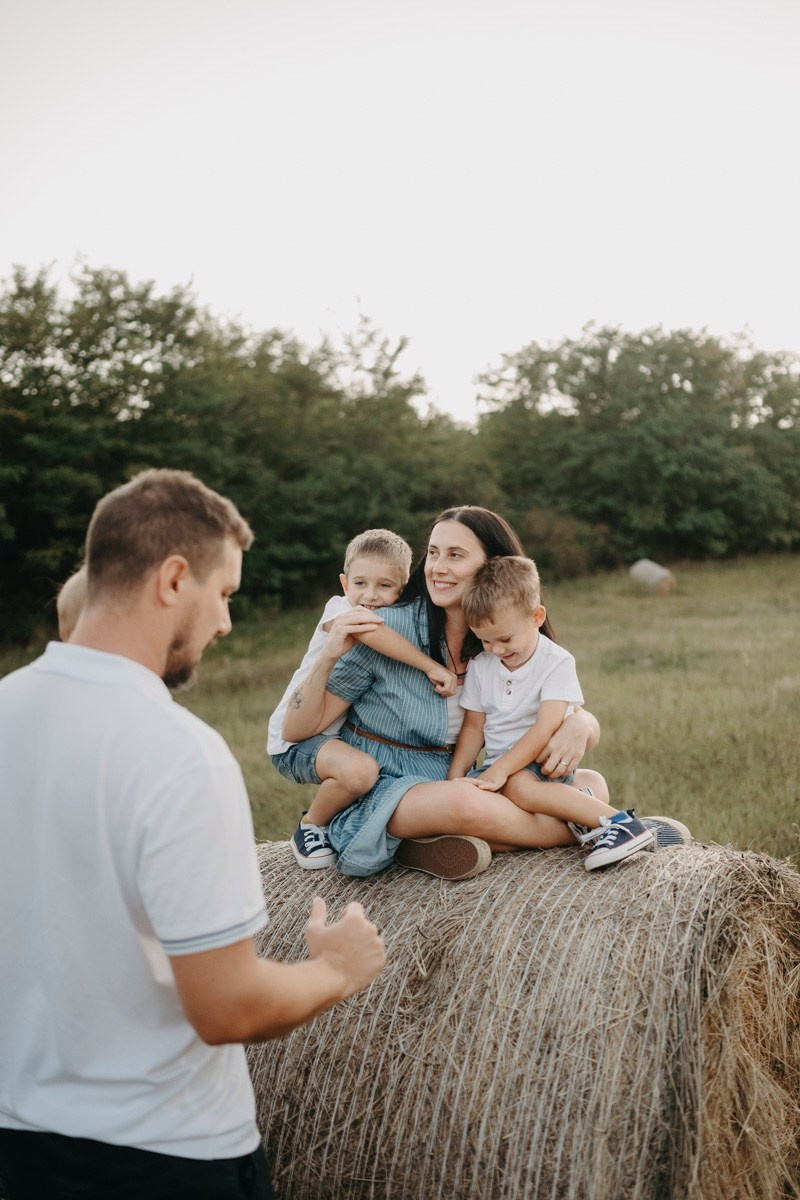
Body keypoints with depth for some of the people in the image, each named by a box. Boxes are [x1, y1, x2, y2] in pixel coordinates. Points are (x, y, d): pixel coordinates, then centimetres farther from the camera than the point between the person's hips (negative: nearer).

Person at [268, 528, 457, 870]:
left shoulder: (397, 632, 5)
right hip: (295, 738, -8)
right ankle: (310, 828, -4)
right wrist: (431, 667, -36)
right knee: (361, 769, -32)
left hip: (342, 737, 8)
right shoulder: (338, 608, -13)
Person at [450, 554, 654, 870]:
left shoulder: (557, 662, -9)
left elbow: (546, 728, -18)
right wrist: (455, 777, -3)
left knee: (517, 784, -37)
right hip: (499, 763, 6)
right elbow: (473, 727, 11)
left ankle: (617, 821, -33)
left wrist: (500, 770, -25)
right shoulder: (479, 667, 8)